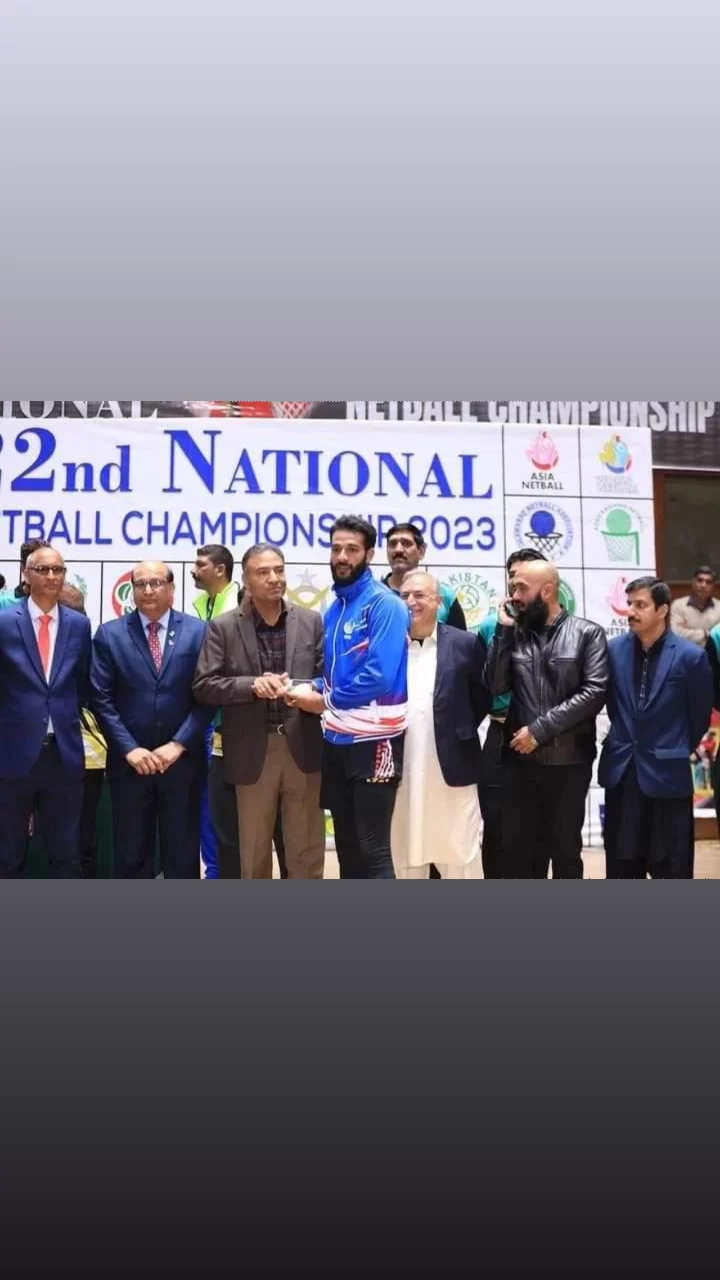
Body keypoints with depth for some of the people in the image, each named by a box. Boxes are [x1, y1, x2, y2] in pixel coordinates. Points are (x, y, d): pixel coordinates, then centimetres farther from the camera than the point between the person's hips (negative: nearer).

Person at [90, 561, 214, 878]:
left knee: (182, 853, 8)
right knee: (131, 854, 9)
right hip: (130, 761, 0)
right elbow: (101, 698, -2)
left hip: (182, 760, 0)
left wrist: (178, 745, -10)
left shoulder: (198, 631, 2)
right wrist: (129, 749, -10)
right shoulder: (109, 634, 2)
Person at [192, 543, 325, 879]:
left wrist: (310, 693, -17)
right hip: (252, 752, -1)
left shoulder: (311, 621, 5)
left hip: (302, 748, 1)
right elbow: (203, 686, -4)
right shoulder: (223, 627, 0)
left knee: (307, 853, 8)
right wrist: (253, 685, -18)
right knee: (254, 855, 11)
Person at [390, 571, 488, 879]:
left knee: (460, 860, 6)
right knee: (405, 859, 12)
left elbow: (483, 697, 8)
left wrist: (460, 732, 2)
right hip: (401, 774, 2)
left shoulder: (465, 644, 0)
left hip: (452, 770, -1)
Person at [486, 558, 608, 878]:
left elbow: (594, 693, -12)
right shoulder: (513, 633, 6)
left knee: (566, 849, 11)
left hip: (568, 759, -3)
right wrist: (503, 631, -8)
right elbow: (495, 686, -3)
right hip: (521, 759, 3)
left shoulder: (587, 633, -3)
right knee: (516, 850, 9)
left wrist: (540, 729, -15)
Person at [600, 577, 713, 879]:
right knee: (621, 869, 13)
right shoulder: (614, 650, 2)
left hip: (667, 775, -4)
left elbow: (700, 715, 2)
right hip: (621, 772, 4)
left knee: (671, 871, 5)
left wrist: (676, 752, 10)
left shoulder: (690, 656, -9)